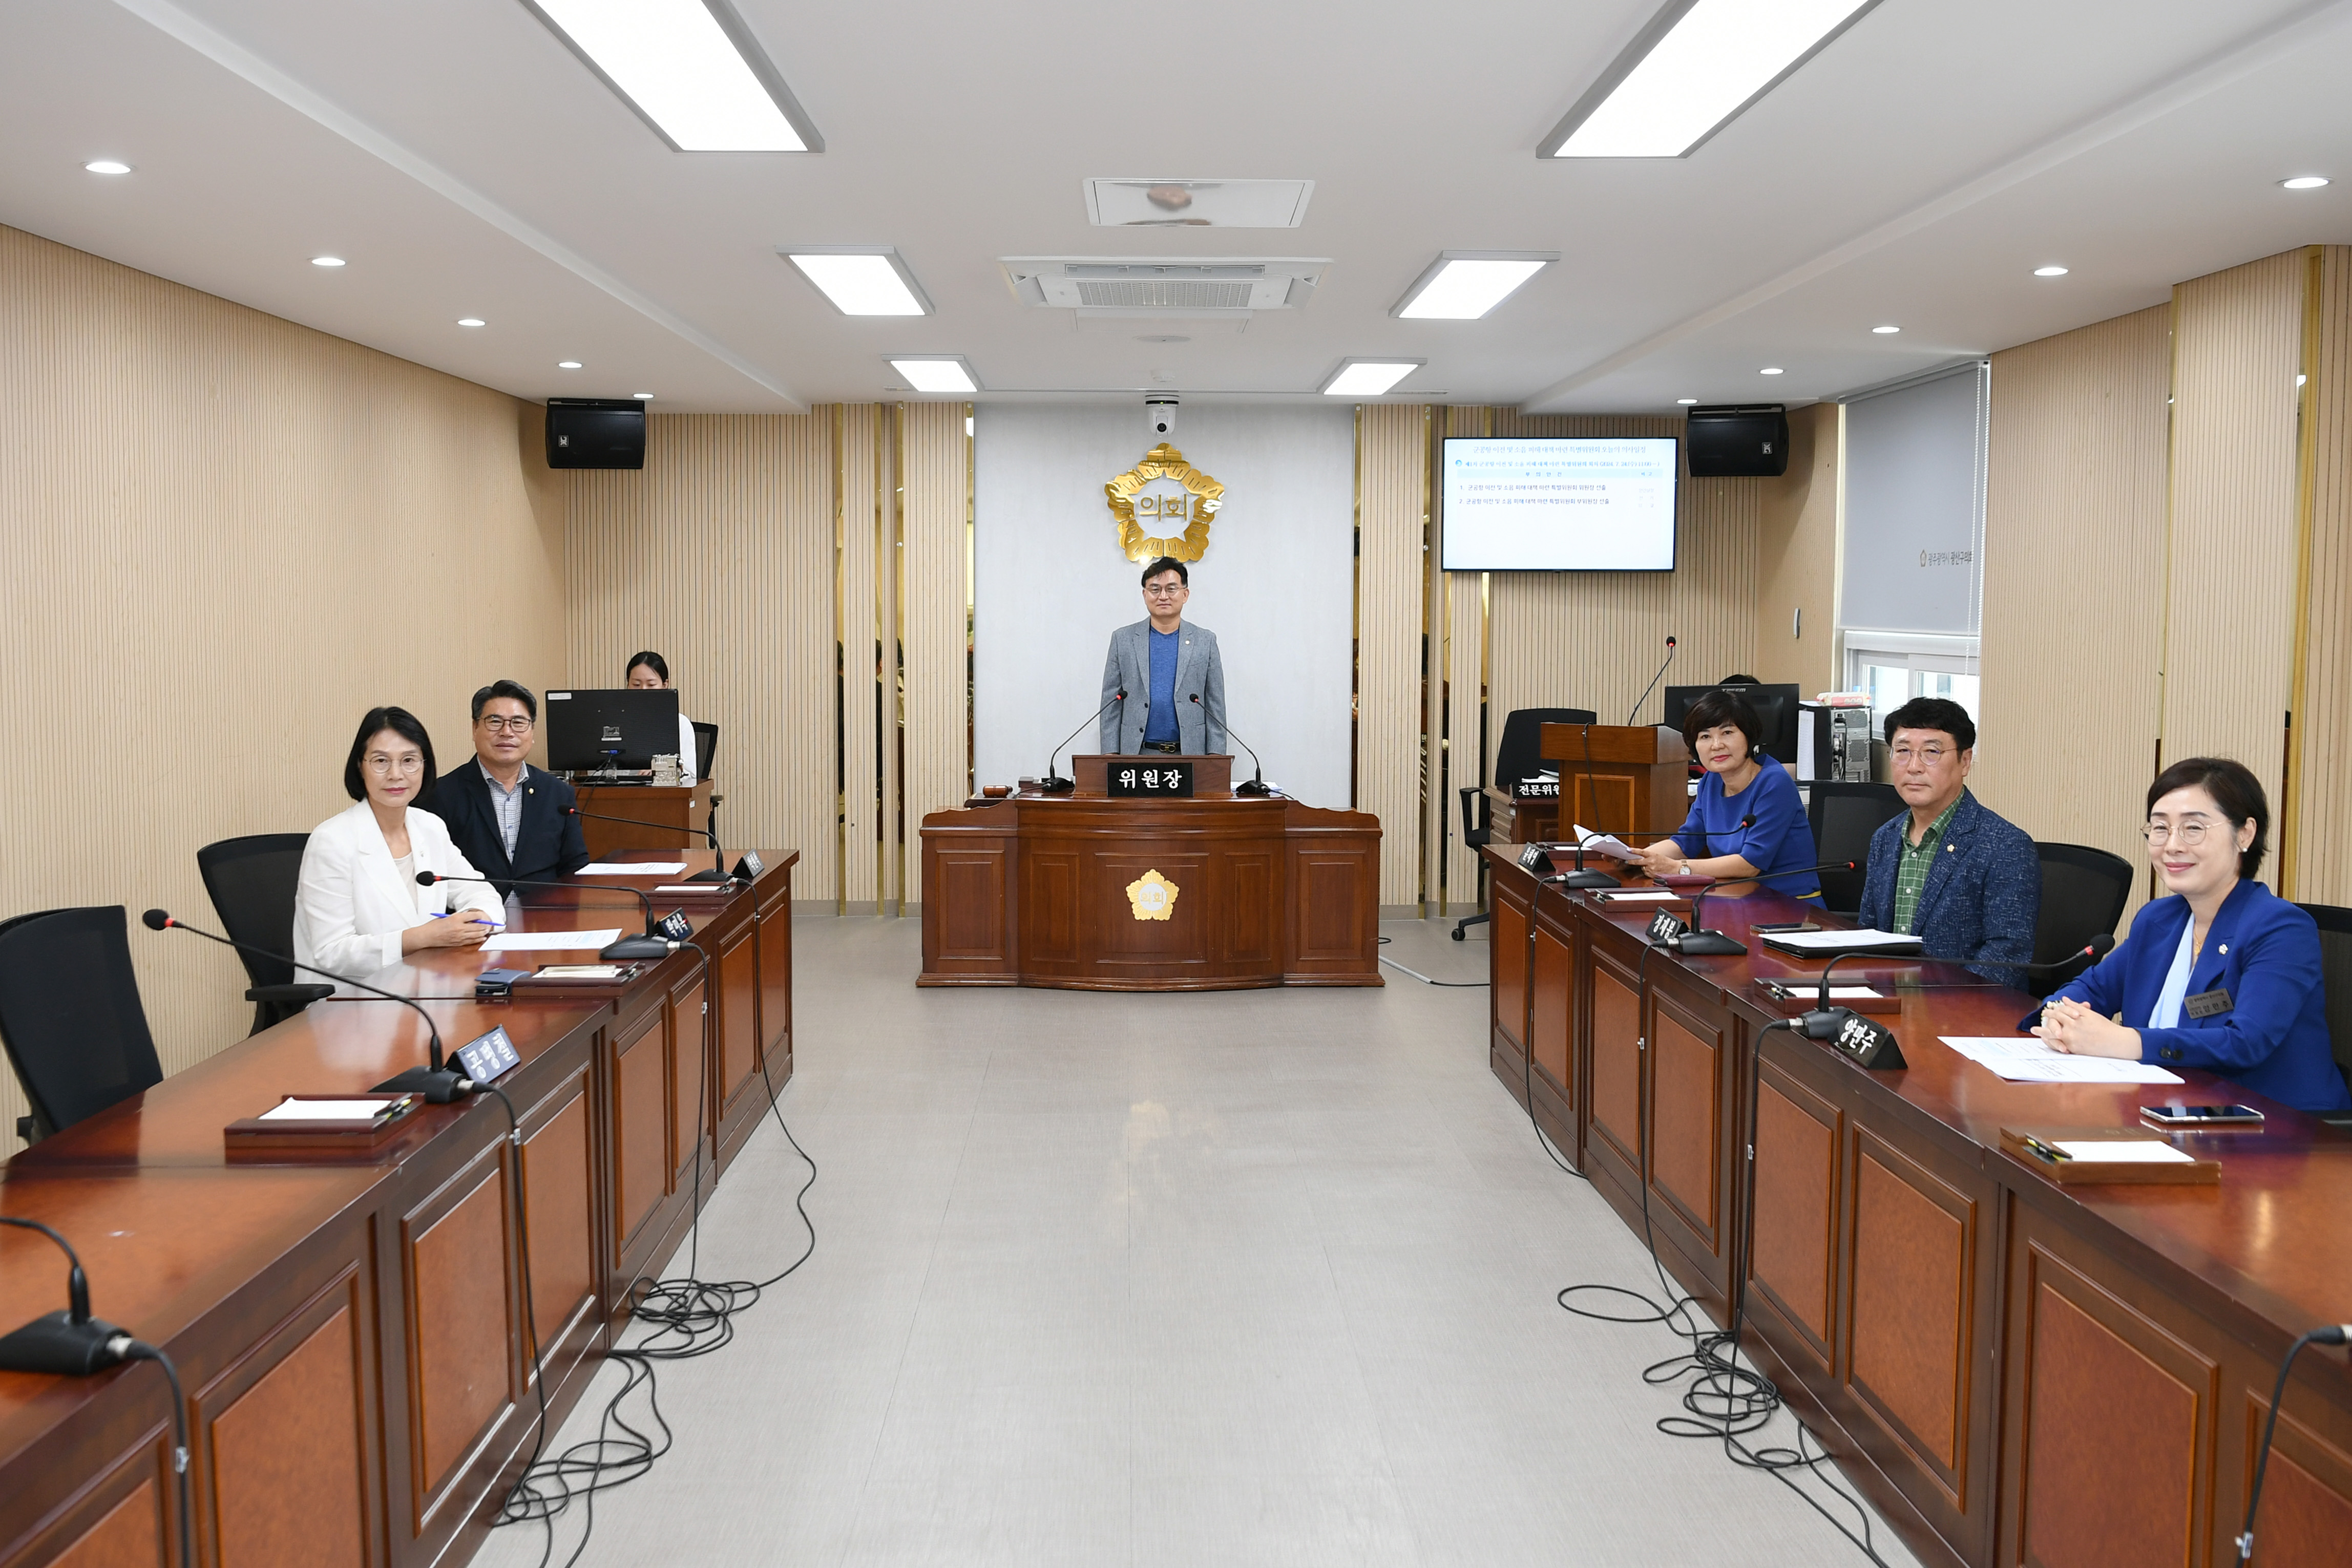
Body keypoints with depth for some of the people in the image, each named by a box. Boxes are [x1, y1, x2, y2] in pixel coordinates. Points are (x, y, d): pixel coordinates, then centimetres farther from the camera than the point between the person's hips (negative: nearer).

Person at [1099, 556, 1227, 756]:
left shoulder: (1205, 641, 7)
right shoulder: (1123, 640, 7)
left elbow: (1216, 707, 6)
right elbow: (1111, 707, 6)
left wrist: (1215, 757, -2)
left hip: (1190, 755, 0)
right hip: (1137, 754, 0)